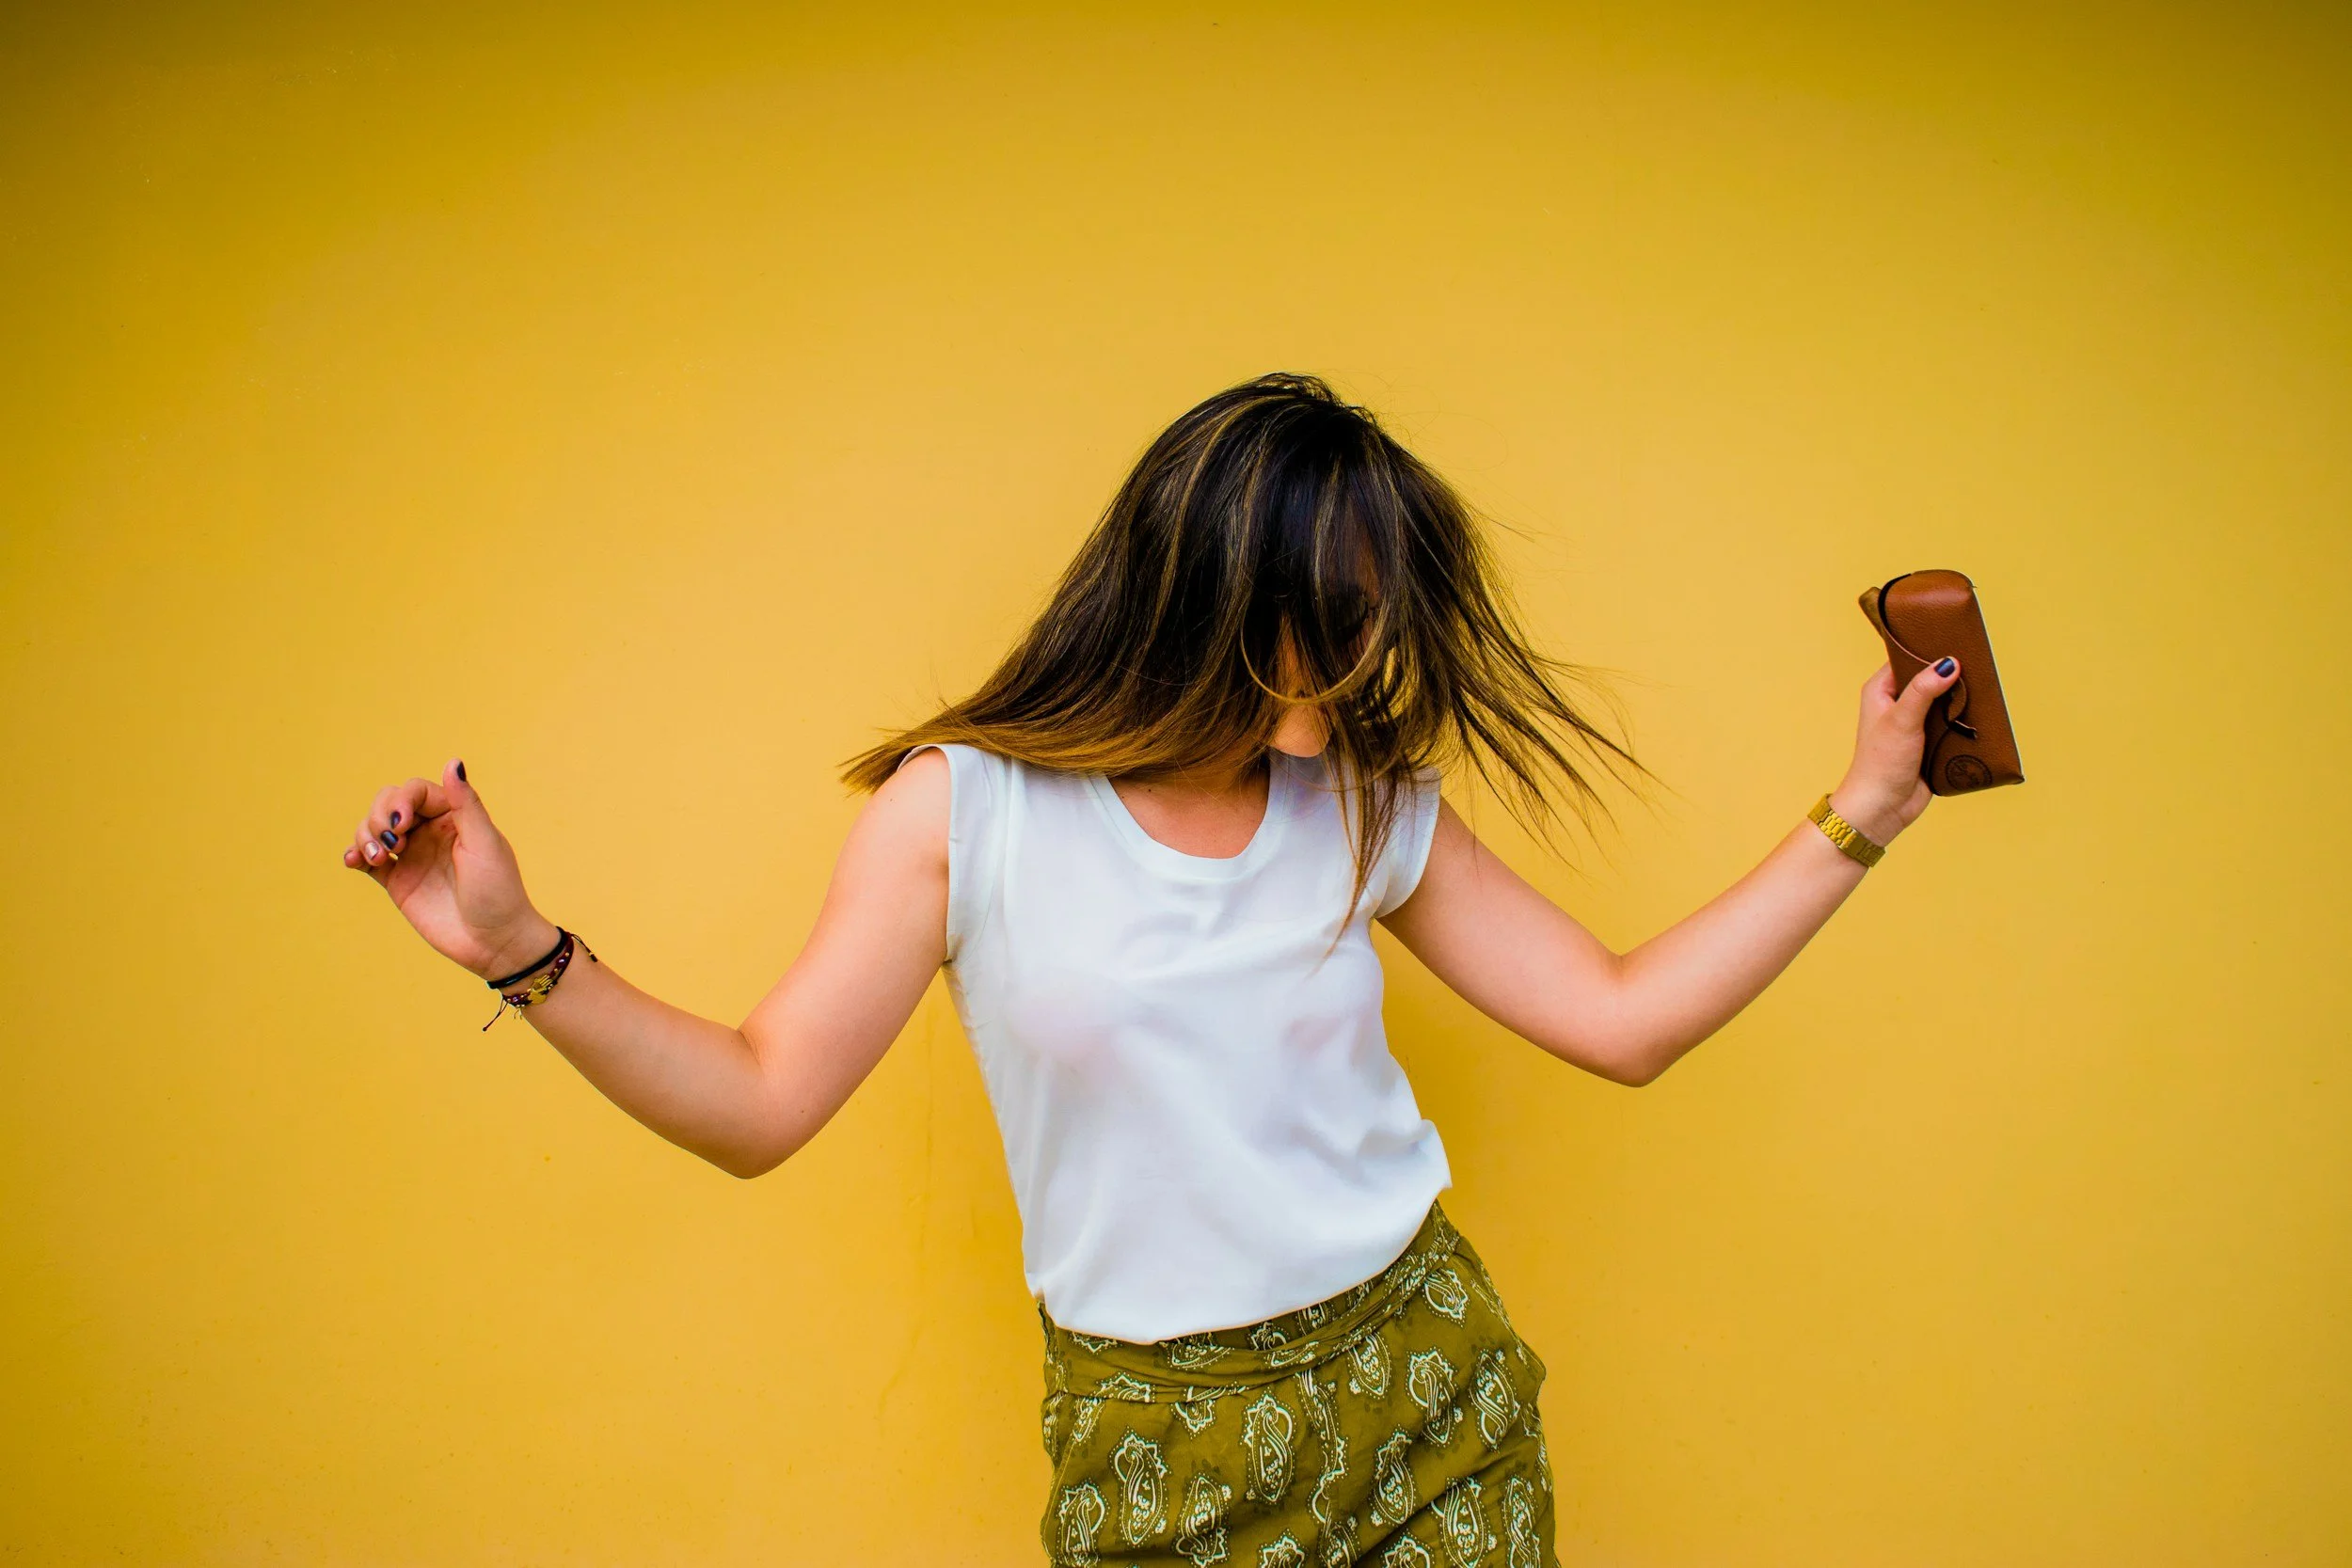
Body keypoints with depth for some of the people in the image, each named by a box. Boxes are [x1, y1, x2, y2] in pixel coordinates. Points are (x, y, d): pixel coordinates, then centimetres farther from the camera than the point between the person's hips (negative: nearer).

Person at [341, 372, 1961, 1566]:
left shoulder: (1374, 809, -1)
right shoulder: (963, 808, -10)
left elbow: (1621, 1018, 2)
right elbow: (762, 1105, -9)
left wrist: (1858, 819, 0)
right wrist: (522, 952, -22)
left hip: (1429, 1388, 3)